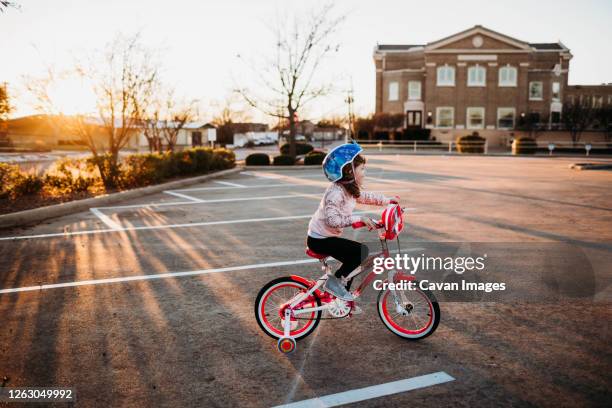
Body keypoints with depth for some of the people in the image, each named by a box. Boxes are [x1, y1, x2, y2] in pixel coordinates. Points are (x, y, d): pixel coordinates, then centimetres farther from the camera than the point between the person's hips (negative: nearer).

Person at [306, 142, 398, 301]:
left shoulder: (350, 189, 5)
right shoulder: (336, 192, -25)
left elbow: (366, 196, 24)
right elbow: (332, 220, -33)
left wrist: (388, 200, 24)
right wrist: (359, 218, -32)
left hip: (326, 237, 10)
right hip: (319, 239, -10)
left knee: (353, 261, 15)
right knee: (361, 251, -18)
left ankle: (344, 296, 27)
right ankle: (334, 281, -6)